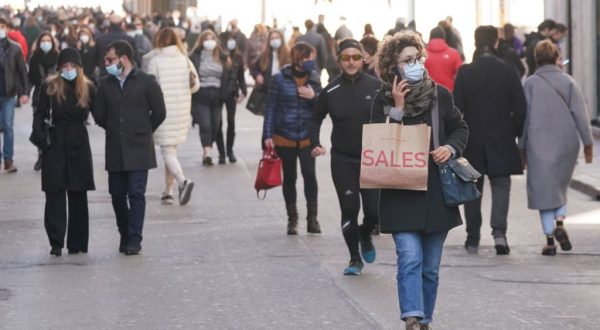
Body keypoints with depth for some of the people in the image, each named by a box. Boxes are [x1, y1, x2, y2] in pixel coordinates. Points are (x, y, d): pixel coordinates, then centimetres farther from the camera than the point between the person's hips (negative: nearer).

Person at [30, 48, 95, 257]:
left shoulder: (87, 88, 1)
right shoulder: (49, 87, 0)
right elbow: (40, 114, 2)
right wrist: (39, 135, -12)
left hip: (78, 143, 1)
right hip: (55, 143, -1)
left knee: (78, 194, 6)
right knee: (54, 193, -4)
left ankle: (77, 243, 13)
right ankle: (56, 243, -1)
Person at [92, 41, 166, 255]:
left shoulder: (146, 82, -3)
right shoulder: (106, 84, 8)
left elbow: (159, 112, 0)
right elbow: (98, 115, 15)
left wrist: (143, 132, 7)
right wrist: (113, 130, 13)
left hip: (138, 149, -4)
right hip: (115, 150, 4)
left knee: (136, 194, -7)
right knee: (117, 194, 5)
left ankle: (134, 240, -4)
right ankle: (125, 235, 20)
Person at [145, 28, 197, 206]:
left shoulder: (155, 61, -9)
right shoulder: (185, 59, 1)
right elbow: (196, 85, 4)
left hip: (163, 109, -4)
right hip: (182, 109, 5)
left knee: (167, 151, -3)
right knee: (171, 149, 18)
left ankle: (183, 181, -27)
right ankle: (168, 191, 20)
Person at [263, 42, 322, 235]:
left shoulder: (314, 79, 4)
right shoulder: (280, 80, -5)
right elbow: (270, 108, -3)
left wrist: (314, 96, -13)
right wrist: (267, 136, -7)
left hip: (307, 137, 1)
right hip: (284, 137, -1)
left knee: (310, 175, -10)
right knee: (289, 177, 8)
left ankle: (312, 217, -1)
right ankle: (292, 219, 18)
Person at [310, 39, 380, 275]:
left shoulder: (376, 86, -6)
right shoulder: (331, 91, -1)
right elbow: (316, 119, 13)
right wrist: (315, 144, -1)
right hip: (343, 160, 1)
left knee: (374, 211, -2)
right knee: (349, 209, -2)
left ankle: (365, 236, 33)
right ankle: (355, 259, 14)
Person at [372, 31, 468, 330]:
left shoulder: (439, 95, 4)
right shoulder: (384, 100, -2)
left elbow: (460, 128, 15)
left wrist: (451, 148, -5)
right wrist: (397, 109, -16)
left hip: (436, 194, 3)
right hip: (401, 194, -3)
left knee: (430, 268, 9)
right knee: (410, 258, -18)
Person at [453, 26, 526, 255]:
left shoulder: (465, 73, -7)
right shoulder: (508, 72, -5)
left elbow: (457, 109, -6)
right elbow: (520, 108, -2)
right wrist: (516, 133, 10)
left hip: (472, 140, 0)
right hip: (501, 141, 0)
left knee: (473, 189, 10)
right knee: (501, 185, 6)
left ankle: (473, 240, 13)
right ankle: (499, 232, -13)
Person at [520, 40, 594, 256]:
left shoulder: (530, 84, -2)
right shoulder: (568, 82, 0)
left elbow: (524, 116, 0)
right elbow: (580, 113, -2)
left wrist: (522, 146, 8)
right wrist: (588, 142, 2)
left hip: (539, 144, -1)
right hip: (567, 143, 1)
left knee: (544, 189, 4)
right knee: (561, 185, 20)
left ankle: (550, 240, 2)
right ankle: (560, 222, -2)